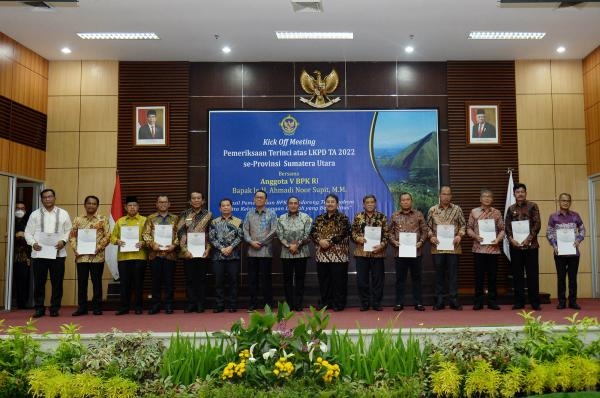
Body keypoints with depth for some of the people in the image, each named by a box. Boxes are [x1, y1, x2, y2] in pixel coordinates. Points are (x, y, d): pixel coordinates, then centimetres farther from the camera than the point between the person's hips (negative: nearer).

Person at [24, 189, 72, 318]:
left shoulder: (63, 214, 10)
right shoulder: (35, 214, 11)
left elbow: (69, 231, 7)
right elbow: (28, 232, 9)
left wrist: (63, 241, -10)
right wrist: (33, 243, -8)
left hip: (58, 253, -1)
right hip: (39, 253, 1)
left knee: (57, 283, 1)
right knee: (39, 282, 3)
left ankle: (55, 308, 10)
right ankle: (39, 308, 13)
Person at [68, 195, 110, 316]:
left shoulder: (103, 219, 3)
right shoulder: (78, 219, 11)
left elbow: (107, 236, -2)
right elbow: (72, 235, 9)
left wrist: (98, 248, -13)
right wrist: (75, 248, -5)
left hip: (97, 256, -2)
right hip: (81, 256, 3)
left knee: (96, 282, 2)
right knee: (81, 282, 7)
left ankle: (97, 307, 10)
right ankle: (82, 307, 15)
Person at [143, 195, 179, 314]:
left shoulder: (175, 218, 10)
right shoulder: (151, 218, 10)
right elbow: (145, 234, 3)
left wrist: (174, 245, -11)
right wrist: (152, 244, -12)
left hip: (170, 254, 0)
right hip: (155, 254, 0)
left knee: (169, 280, 3)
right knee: (156, 280, 4)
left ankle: (168, 305, 11)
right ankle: (155, 305, 13)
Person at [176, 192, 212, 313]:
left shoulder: (208, 215, 6)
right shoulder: (184, 214, 6)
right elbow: (180, 233, -1)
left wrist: (208, 249, -7)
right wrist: (185, 250, -10)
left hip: (202, 252, 0)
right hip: (188, 253, 0)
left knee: (201, 278, 4)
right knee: (189, 279, 3)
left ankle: (200, 304, 10)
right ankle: (191, 303, 10)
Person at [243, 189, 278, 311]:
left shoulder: (271, 214, 4)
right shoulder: (249, 214, 12)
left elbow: (274, 231, -4)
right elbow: (245, 231, 7)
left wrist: (261, 243, -9)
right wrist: (251, 242, -10)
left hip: (265, 251, -3)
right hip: (252, 251, 3)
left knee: (265, 277, 1)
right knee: (252, 278, 5)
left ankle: (268, 303, 10)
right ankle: (253, 302, 14)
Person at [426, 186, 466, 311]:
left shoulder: (457, 209, 4)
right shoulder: (432, 210, 4)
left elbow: (463, 225, 7)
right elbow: (428, 226, 8)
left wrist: (459, 235, -9)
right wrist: (431, 237, -8)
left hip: (453, 247, 0)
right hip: (437, 247, 0)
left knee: (453, 274, 3)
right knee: (439, 274, 6)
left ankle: (454, 300, 11)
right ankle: (439, 301, 12)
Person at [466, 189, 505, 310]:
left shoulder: (497, 212, 7)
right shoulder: (474, 212, 5)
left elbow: (502, 229, 7)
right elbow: (469, 228, 5)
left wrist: (498, 238, -11)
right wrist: (475, 236, -12)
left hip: (493, 248, 1)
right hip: (479, 248, -1)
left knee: (492, 275, 5)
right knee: (479, 275, 3)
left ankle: (492, 301, 14)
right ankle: (478, 302, 10)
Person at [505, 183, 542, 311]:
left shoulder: (532, 206, 3)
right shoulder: (511, 209, 11)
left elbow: (537, 224, -4)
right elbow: (507, 226, 6)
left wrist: (528, 238, -14)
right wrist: (511, 239, -9)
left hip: (531, 245, -2)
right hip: (515, 246, 3)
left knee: (533, 274, 1)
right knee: (517, 274, 6)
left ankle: (535, 302, 8)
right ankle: (519, 301, 12)